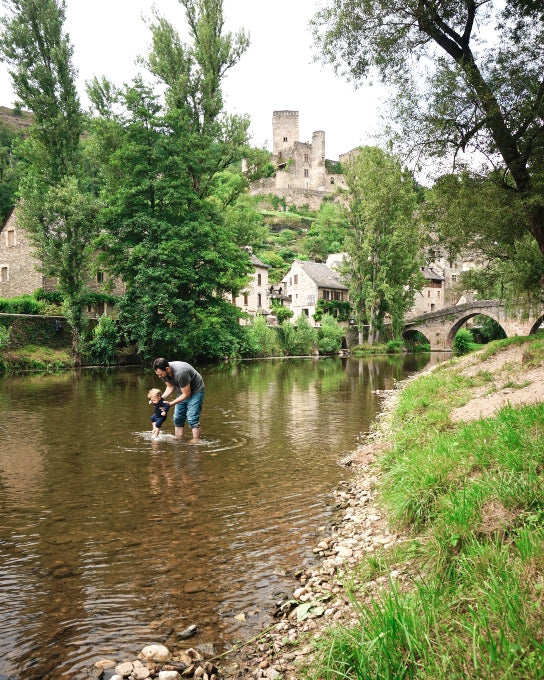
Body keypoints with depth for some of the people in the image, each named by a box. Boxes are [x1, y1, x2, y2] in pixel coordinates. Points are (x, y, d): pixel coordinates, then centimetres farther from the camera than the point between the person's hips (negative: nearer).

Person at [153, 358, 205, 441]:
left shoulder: (180, 373, -38)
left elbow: (186, 394, -28)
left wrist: (171, 403, -24)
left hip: (195, 391, -8)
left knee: (192, 418, -16)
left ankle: (196, 441, -14)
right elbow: (170, 387, 3)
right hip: (183, 391, 8)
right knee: (178, 417, 5)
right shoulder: (164, 372, -14)